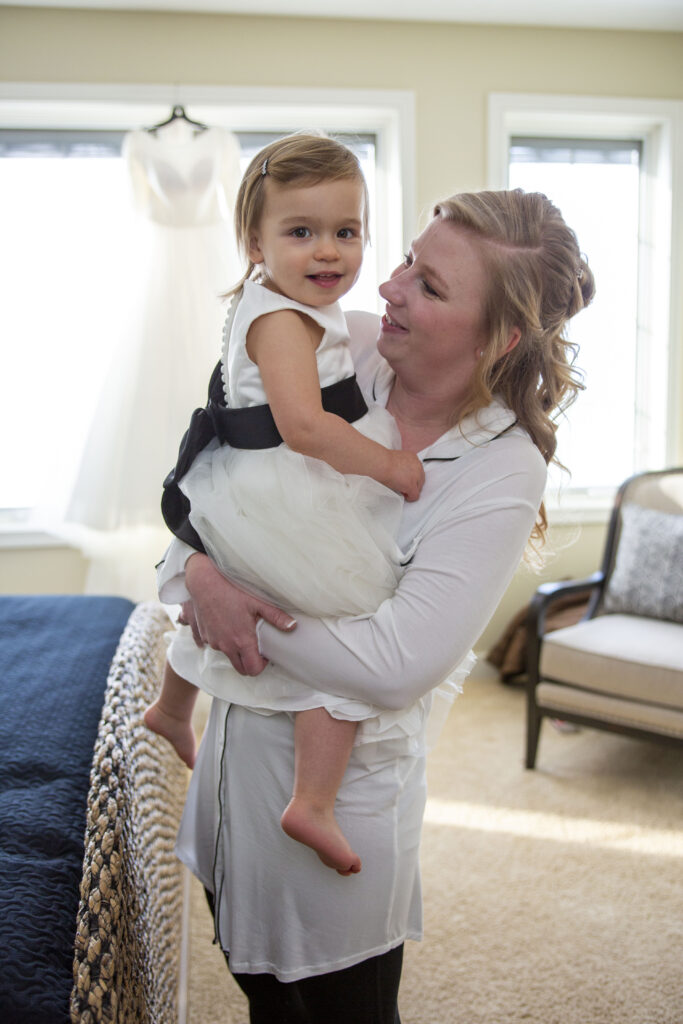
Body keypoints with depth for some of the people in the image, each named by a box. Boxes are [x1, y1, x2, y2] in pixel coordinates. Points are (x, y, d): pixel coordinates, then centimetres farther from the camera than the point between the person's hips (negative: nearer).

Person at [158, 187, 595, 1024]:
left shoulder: (503, 474, -23)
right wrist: (196, 571, -19)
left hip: (340, 775, -5)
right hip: (240, 731, 6)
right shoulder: (341, 347, -9)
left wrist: (244, 602, -23)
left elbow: (396, 666, -28)